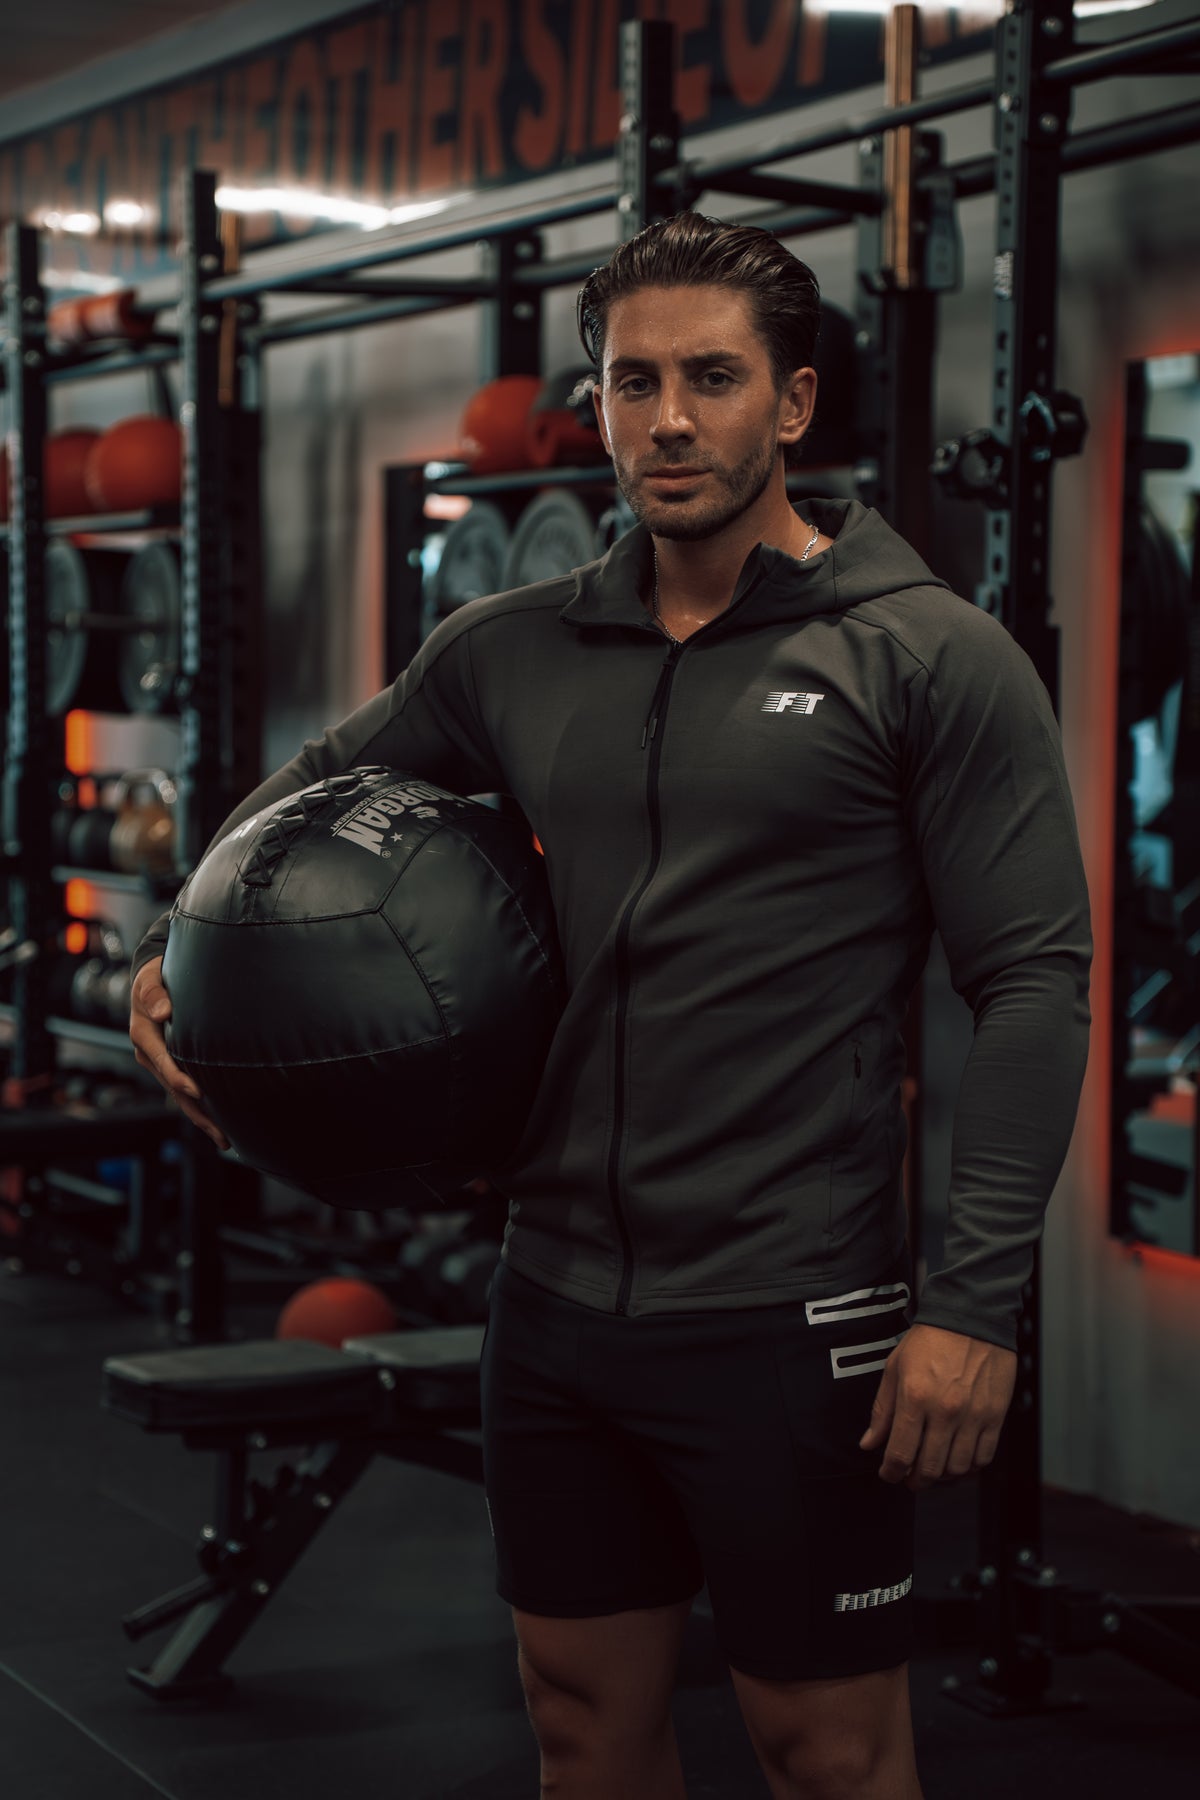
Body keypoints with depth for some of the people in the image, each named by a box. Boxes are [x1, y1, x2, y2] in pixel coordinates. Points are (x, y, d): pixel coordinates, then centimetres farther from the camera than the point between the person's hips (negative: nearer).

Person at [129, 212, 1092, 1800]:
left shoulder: (928, 659, -7)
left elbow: (1033, 984, -10)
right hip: (558, 1306, 5)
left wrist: (976, 1300, -17)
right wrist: (175, 949, 6)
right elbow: (318, 786, 24)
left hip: (789, 1323, -5)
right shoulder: (515, 653, 7)